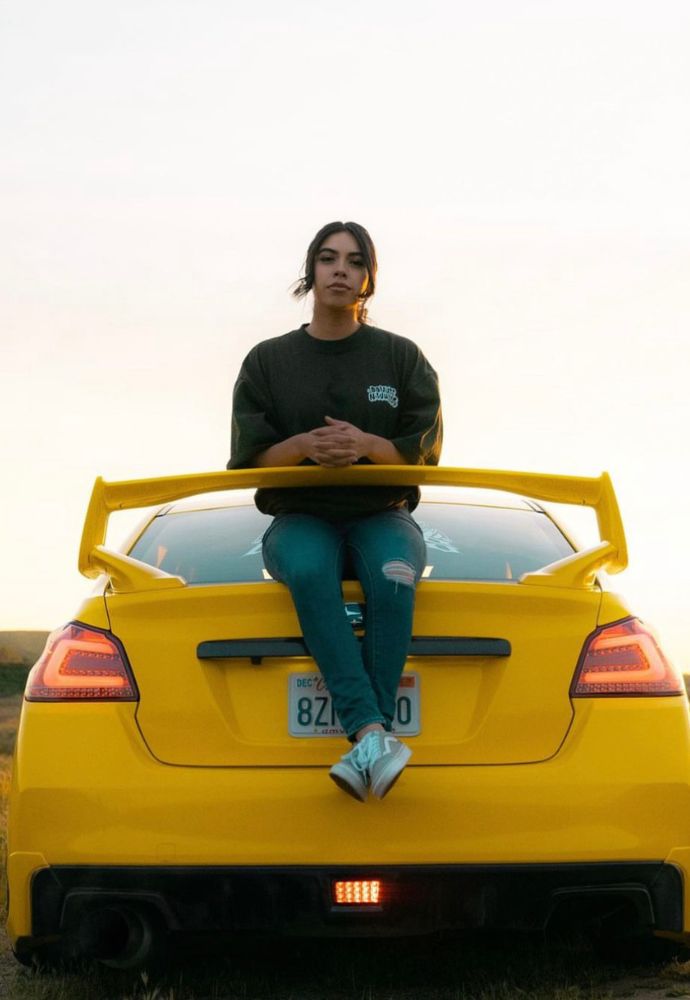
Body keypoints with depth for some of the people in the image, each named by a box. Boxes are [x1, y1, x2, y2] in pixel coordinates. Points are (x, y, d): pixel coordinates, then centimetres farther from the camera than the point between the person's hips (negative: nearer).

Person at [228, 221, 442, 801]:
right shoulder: (268, 361, 12)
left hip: (382, 514, 0)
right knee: (309, 571, -38)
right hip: (299, 518, 0)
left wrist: (367, 445, -18)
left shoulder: (402, 358, 11)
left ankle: (366, 748, -43)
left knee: (393, 575, -37)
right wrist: (303, 446, -16)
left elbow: (425, 451, 3)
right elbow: (248, 458, 5)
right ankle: (373, 735, -50)